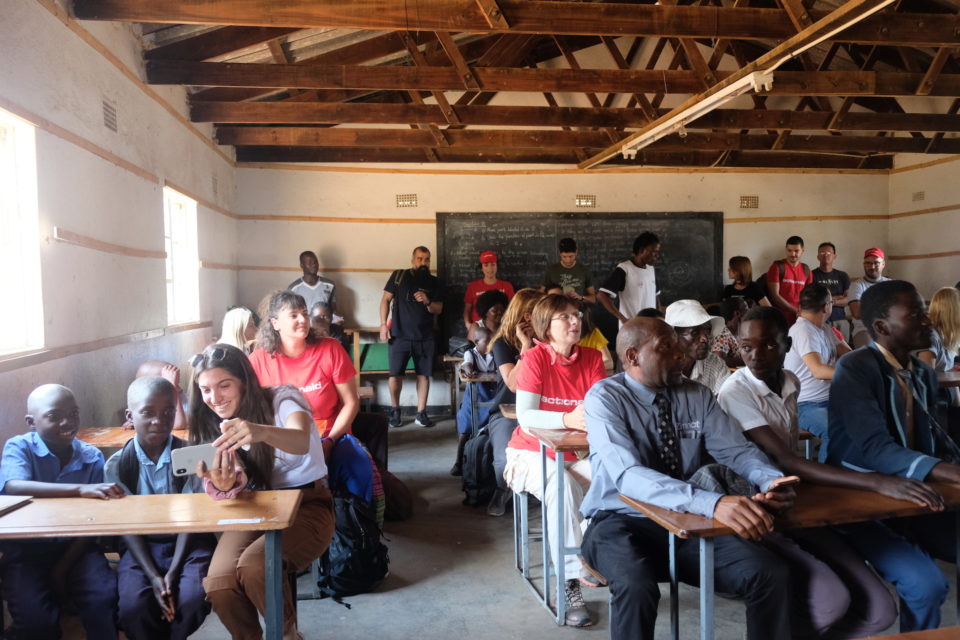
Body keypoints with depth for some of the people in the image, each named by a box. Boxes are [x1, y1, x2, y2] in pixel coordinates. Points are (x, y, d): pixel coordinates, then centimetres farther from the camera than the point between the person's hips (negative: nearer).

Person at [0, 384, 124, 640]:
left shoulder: (92, 457, -1)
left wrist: (63, 567, -9)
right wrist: (79, 489, -41)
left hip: (74, 548, 2)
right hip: (26, 551, -1)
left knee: (104, 600, -22)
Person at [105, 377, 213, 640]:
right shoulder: (117, 466, -3)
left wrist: (173, 572, -19)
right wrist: (153, 575, -16)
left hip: (187, 543, -1)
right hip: (141, 548, 1)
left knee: (193, 597, -27)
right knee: (132, 607, -25)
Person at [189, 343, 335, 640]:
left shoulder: (282, 399, -13)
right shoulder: (213, 424, 3)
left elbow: (301, 441, -36)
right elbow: (238, 481, -11)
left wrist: (261, 432, -58)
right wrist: (223, 484, -37)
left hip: (307, 505, -4)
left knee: (254, 567, -30)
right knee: (218, 584, -23)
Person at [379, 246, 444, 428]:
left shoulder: (434, 282, 7)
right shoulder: (399, 275, 2)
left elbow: (438, 310, 5)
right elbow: (386, 299, 4)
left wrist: (427, 301, -16)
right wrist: (383, 324, -5)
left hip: (425, 337, 2)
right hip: (399, 335, -2)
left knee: (423, 374, 4)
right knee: (395, 374, -3)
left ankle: (421, 413, 13)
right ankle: (395, 410, 16)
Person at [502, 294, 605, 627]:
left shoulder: (592, 357, -1)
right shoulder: (535, 357, -13)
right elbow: (525, 416, -22)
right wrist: (567, 419, -37)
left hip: (576, 452, 4)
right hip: (533, 451, -4)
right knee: (561, 486, -33)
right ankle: (570, 582, -26)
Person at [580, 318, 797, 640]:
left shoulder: (698, 396, 5)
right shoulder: (604, 398, -13)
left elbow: (736, 450, 0)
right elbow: (629, 475, -27)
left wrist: (771, 479, -24)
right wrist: (712, 502, -40)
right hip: (622, 522, -4)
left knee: (773, 574, -18)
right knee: (636, 586, -35)